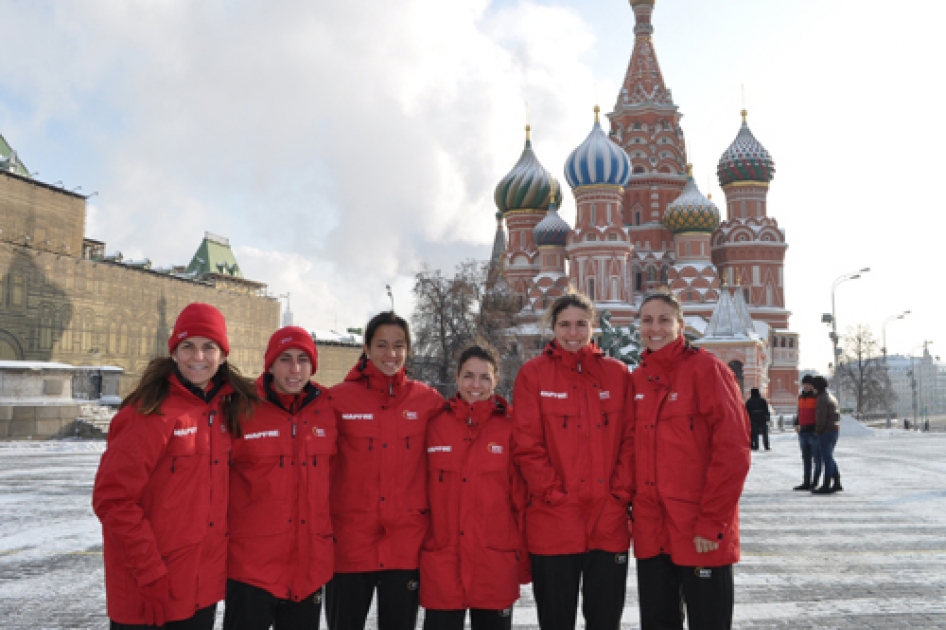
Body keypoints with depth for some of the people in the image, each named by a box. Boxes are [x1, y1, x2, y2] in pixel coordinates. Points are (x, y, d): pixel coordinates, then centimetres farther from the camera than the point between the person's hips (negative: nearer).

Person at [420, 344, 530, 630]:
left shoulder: (511, 427, -1)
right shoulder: (435, 425, 2)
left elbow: (521, 496, 0)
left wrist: (524, 556, 1)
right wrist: (413, 551, 5)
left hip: (496, 560, 0)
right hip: (441, 561, 1)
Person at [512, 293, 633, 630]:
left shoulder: (617, 372, 7)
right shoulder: (533, 373, 0)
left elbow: (629, 440, 5)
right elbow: (526, 444, -5)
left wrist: (621, 492, -4)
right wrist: (554, 493, -10)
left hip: (610, 521, 2)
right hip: (553, 520, -2)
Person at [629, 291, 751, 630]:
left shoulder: (707, 369, -8)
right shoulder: (637, 379, 9)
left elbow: (732, 452, -13)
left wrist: (712, 523, -16)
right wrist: (631, 508, 6)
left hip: (701, 535, -5)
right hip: (651, 531, 6)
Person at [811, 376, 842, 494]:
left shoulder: (822, 399, -15)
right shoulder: (832, 398, 16)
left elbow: (821, 418, -21)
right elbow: (837, 415, 19)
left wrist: (817, 430, -9)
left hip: (825, 432, -10)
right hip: (835, 430, 10)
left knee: (827, 458, -6)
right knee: (829, 458, 16)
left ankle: (826, 486, -4)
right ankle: (837, 483, 18)